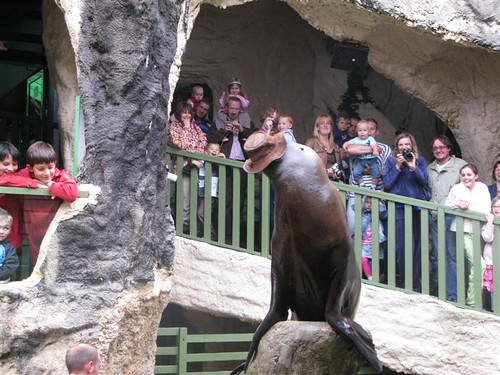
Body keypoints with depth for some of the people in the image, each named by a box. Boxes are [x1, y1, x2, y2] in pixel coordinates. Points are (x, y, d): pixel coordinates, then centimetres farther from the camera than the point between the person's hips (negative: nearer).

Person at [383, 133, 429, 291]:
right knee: (401, 246, -7)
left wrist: (413, 166, -13)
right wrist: (397, 166, -6)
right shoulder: (391, 161, 9)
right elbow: (387, 184, 0)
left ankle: (415, 284, 6)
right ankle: (402, 283, 2)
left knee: (417, 245, 0)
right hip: (399, 208, -1)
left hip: (418, 207, 1)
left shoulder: (419, 160, 11)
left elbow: (425, 180, -2)